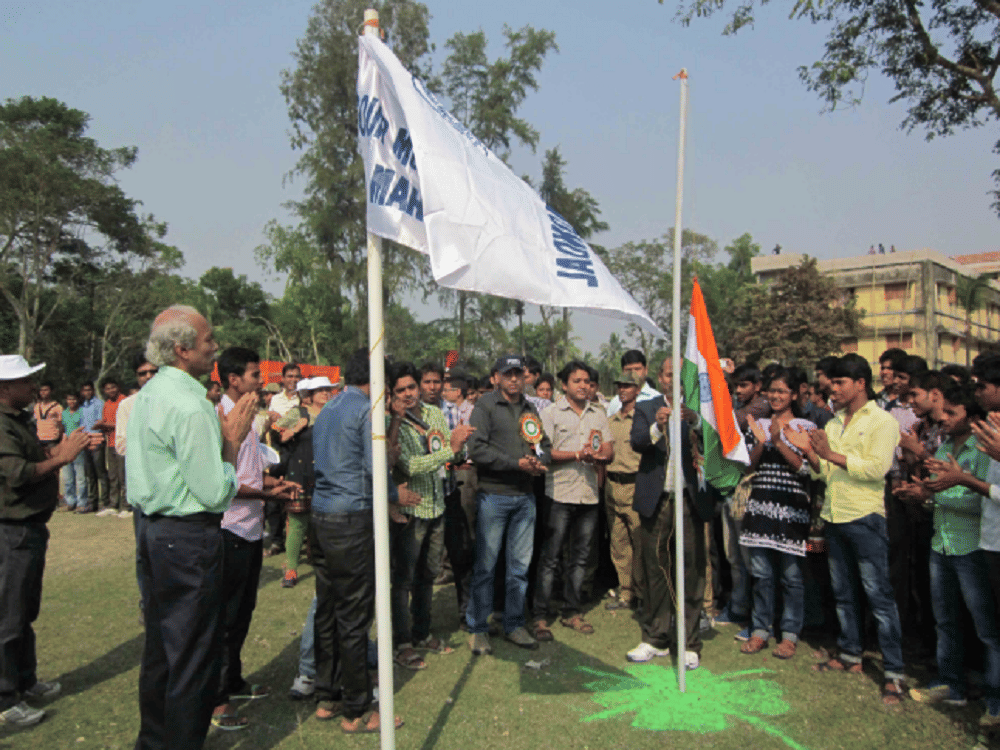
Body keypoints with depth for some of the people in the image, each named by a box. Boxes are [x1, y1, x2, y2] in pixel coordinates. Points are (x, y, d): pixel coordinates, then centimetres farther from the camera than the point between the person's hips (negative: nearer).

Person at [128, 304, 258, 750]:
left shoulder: (149, 393, 10)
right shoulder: (190, 405, -21)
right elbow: (216, 493, -21)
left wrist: (220, 434, 9)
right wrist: (233, 440, -10)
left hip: (153, 528, 10)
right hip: (188, 538, -10)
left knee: (160, 645, 22)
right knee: (193, 655, 3)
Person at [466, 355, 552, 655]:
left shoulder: (530, 409, 14)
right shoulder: (485, 405, -5)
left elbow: (545, 445, 17)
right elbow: (477, 449, -15)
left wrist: (539, 462, -6)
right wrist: (517, 464, -17)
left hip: (525, 495, 6)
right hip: (493, 495, -5)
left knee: (520, 565, 11)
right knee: (485, 565, 1)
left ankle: (515, 625, 24)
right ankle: (478, 629, 14)